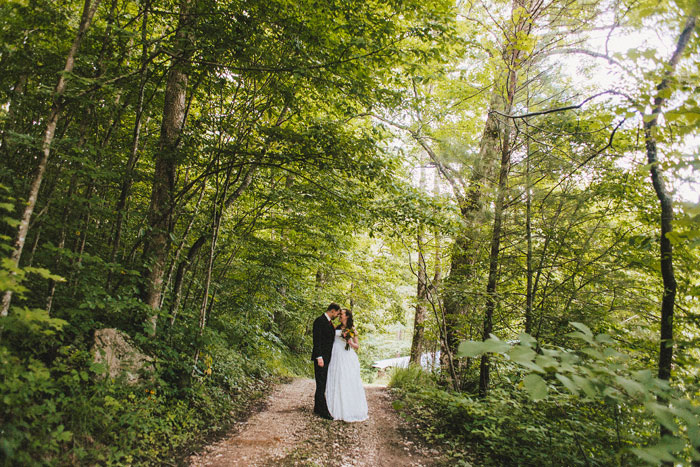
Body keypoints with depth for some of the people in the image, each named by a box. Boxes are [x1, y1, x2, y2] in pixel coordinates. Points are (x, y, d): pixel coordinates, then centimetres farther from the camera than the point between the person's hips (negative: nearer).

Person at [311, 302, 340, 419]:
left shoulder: (330, 323, 15)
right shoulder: (320, 321, -13)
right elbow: (316, 340, -18)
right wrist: (319, 357, -22)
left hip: (328, 357, 9)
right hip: (321, 357, -9)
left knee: (323, 384, 13)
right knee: (321, 384, -6)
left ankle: (317, 408, 22)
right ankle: (323, 411, -3)